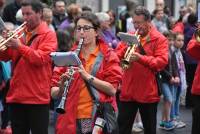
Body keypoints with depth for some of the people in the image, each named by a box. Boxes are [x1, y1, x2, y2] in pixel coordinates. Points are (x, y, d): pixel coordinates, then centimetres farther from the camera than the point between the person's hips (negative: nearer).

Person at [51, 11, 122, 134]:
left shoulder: (108, 55, 3)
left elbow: (112, 89, -9)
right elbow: (54, 93, 7)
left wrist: (87, 76, -18)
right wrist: (61, 88, -14)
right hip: (71, 119, 2)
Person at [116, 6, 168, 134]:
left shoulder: (159, 39, -4)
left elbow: (162, 61, -15)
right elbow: (117, 55, 6)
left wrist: (141, 58, -26)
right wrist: (125, 49, -16)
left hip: (148, 92, -4)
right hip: (127, 91, 4)